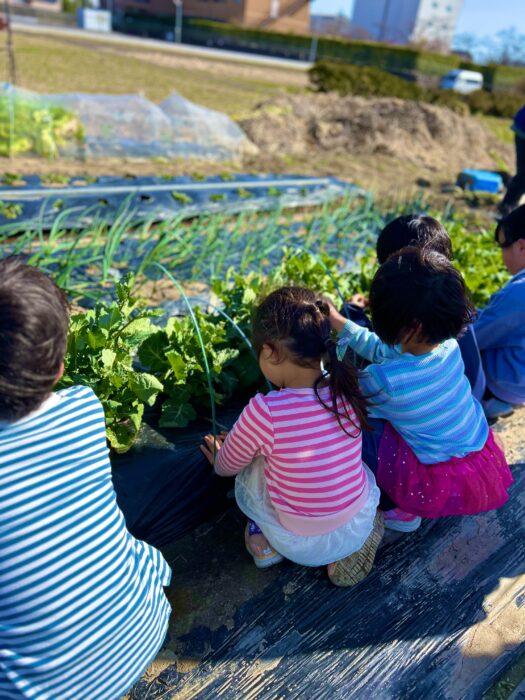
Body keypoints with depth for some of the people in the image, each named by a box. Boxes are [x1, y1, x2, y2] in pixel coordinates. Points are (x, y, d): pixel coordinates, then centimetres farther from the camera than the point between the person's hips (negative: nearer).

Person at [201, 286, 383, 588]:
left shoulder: (264, 412, -28)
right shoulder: (347, 389, -16)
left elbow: (226, 467, -6)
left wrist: (220, 457, 18)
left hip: (304, 546, -3)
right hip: (361, 527, 4)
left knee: (248, 464, 10)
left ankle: (266, 540, 15)